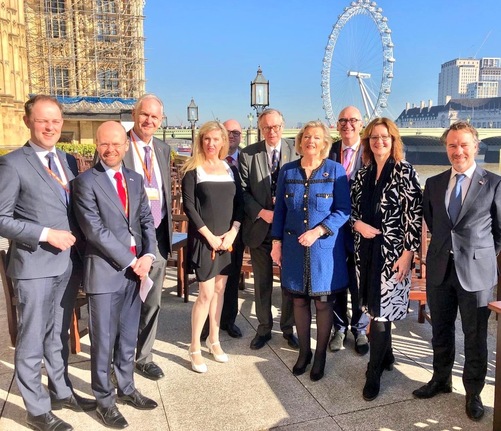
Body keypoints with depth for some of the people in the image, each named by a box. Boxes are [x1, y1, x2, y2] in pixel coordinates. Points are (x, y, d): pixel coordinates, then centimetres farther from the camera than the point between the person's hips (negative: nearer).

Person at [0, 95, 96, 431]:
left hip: (68, 262, 6)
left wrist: (75, 237, 2)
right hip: (34, 265, -6)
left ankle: (61, 392, 36)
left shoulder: (68, 161, 10)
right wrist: (46, 234, -19)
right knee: (33, 339, 8)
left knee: (59, 333, 20)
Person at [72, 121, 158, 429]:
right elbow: (95, 230, -15)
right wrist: (132, 260, -14)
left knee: (129, 337, 17)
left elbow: (147, 221, 9)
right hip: (105, 271, -5)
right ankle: (105, 400, 26)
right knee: (104, 340, 8)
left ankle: (126, 389, 35)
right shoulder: (86, 182, -8)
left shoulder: (136, 179, 10)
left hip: (136, 269, 5)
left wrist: (148, 256, -7)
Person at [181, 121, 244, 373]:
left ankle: (214, 340, 26)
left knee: (219, 289, 11)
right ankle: (194, 348, 10)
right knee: (206, 293, -5)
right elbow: (188, 205, -10)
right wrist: (210, 236, -14)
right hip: (203, 238, -4)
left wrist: (232, 232, -7)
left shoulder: (231, 169, 9)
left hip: (227, 238, 4)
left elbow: (239, 203, 7)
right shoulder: (192, 169, -4)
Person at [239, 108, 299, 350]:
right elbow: (242, 191, -4)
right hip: (259, 227, 0)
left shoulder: (295, 152, -3)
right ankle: (264, 328, 29)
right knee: (262, 282, 12)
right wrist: (261, 213, -15)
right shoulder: (247, 154, -2)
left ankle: (288, 328, 29)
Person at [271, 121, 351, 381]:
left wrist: (318, 231, -18)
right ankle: (303, 352, 29)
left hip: (324, 247, -2)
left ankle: (320, 356, 24)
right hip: (294, 247, 3)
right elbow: (280, 209, 8)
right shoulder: (287, 171, 4)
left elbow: (343, 210, -8)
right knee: (299, 300, 12)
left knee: (322, 302, 7)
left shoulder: (335, 171, -4)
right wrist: (276, 242, 4)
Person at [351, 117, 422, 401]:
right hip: (366, 250, 5)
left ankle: (374, 373, 12)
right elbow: (352, 210, 14)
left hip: (392, 252, -5)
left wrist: (408, 253, -15)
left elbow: (415, 215, -11)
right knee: (374, 307, 14)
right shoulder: (363, 174, 9)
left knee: (381, 310, -1)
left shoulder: (405, 172, -7)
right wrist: (358, 224, -8)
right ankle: (386, 356, 36)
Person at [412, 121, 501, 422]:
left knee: (475, 336, 9)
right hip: (440, 269, 4)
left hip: (476, 271, -3)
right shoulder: (434, 183, 6)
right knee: (441, 330, 17)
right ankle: (441, 380, 36)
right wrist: (446, 244, 12)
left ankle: (473, 393, 27)